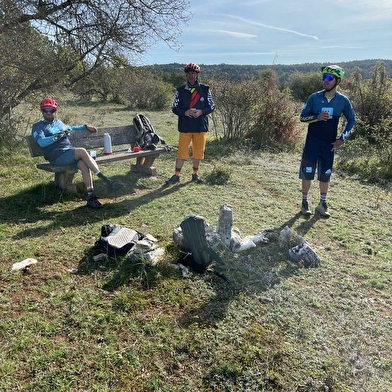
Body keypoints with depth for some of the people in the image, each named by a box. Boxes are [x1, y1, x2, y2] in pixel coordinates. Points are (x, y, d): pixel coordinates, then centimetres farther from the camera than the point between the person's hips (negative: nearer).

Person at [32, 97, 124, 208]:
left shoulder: (58, 122, 26)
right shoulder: (38, 126, 8)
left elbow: (70, 128, 47)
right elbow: (42, 142, -10)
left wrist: (86, 127, 39)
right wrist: (59, 136, -13)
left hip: (71, 152, 5)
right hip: (57, 157, -5)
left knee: (83, 164, -30)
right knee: (82, 151, -32)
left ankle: (91, 197, -33)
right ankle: (106, 180, -33)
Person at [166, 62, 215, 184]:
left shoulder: (205, 89, 2)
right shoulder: (180, 91, 2)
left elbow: (212, 106, 5)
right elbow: (174, 108, 4)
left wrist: (201, 112, -14)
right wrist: (185, 112, -15)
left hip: (201, 127, 1)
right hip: (185, 127, -1)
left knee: (198, 151, 9)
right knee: (182, 152, 1)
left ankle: (195, 174, 25)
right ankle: (176, 175, 10)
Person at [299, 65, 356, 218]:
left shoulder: (343, 100, -4)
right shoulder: (314, 97, -6)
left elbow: (352, 120, 7)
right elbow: (302, 117, -1)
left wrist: (342, 138, -1)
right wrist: (317, 117, -20)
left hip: (330, 143, 1)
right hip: (312, 142, -1)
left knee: (325, 175, 8)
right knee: (307, 172, 0)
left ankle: (322, 204, 21)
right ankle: (305, 203, 14)